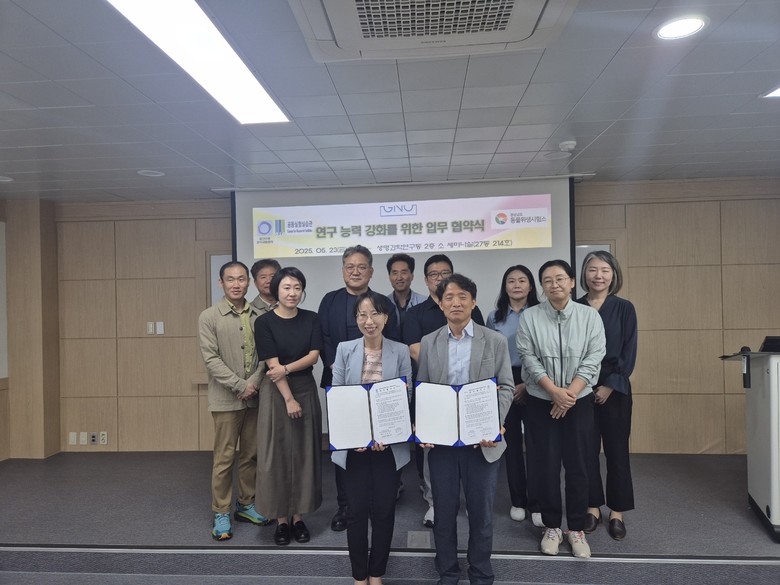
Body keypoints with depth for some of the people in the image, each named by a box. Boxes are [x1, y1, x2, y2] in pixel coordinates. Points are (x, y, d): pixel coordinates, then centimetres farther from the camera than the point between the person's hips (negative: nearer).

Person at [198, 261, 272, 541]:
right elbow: (211, 359, -10)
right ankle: (221, 513, 17)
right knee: (224, 457, 3)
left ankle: (246, 504, 29)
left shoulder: (258, 316, 3)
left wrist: (254, 382, -11)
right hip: (226, 399, -3)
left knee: (252, 455, 12)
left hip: (254, 397, 4)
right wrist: (240, 385, -15)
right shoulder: (209, 317, -5)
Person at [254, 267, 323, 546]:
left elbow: (314, 355, -4)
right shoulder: (264, 322, -6)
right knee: (277, 455, 2)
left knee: (304, 454, 7)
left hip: (307, 391, 3)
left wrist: (286, 368, -19)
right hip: (277, 394, -3)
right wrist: (289, 399, -14)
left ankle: (298, 516, 20)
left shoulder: (311, 319, 3)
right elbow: (272, 364, -11)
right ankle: (281, 519, 16)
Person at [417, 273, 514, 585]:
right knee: (444, 511, 12)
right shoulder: (428, 343, 5)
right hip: (440, 440, 1)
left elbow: (506, 387, -1)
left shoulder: (495, 341, 0)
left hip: (481, 439, -1)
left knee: (481, 512, 11)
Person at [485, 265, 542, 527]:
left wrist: (528, 384, -10)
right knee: (511, 442, 8)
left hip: (533, 385, -2)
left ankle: (536, 503, 8)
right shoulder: (494, 317, 7)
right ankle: (517, 500, 20)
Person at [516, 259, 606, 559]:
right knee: (546, 465, 6)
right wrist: (555, 391, -17)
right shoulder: (530, 317, -3)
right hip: (541, 403, 0)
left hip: (579, 402, 1)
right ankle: (551, 526, 23)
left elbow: (593, 359, -6)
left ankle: (576, 528, 23)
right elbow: (529, 358, -8)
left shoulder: (589, 316, -1)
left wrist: (570, 393, -15)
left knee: (577, 465, 6)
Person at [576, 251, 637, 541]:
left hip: (614, 388, -1)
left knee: (616, 449, 5)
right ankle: (592, 508, 22)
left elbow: (629, 352, -3)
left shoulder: (624, 308, 0)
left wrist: (610, 385, -10)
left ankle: (617, 512, 19)